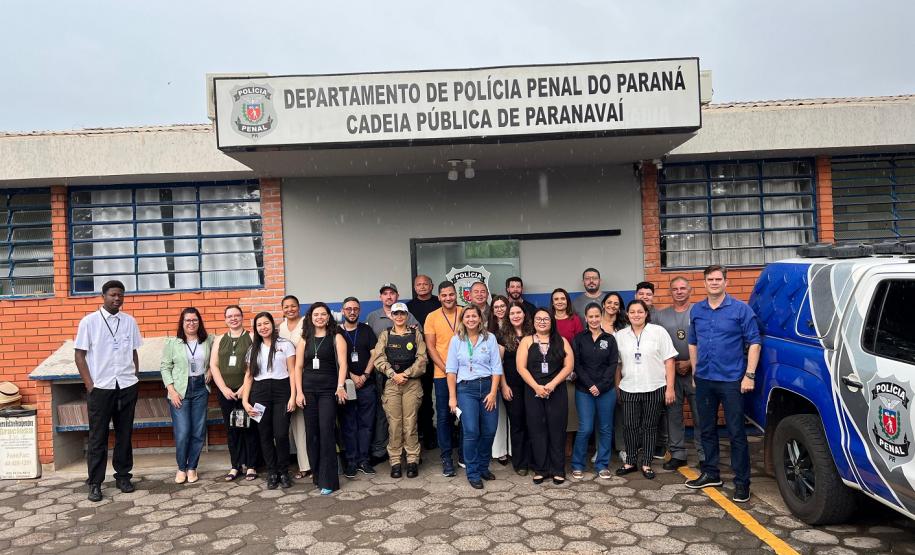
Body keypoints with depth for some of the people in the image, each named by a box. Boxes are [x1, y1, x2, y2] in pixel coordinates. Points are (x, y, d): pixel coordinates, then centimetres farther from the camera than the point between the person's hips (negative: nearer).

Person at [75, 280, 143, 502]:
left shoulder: (129, 321, 6)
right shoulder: (89, 321, -2)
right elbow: (79, 355, -1)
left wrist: (134, 378, 5)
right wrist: (90, 385, -7)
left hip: (127, 387, 3)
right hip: (100, 387, -2)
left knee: (125, 434, 10)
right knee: (98, 436, 4)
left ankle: (123, 476, 21)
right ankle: (95, 484, 13)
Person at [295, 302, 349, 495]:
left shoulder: (336, 338, 3)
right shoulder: (305, 340, 12)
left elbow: (342, 364, -5)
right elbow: (298, 367, 9)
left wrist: (340, 387, -17)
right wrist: (299, 392, 0)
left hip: (329, 390, -3)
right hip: (308, 390, 4)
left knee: (326, 433, -10)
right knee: (311, 433, 5)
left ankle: (328, 481, -5)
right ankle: (316, 475, 19)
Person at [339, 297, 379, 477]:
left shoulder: (366, 330, 9)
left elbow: (374, 354, 4)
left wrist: (364, 376, -7)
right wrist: (351, 376, -10)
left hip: (366, 385, 2)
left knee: (366, 423, 4)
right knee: (348, 424, 2)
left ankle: (363, 460, 12)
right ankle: (351, 461, 10)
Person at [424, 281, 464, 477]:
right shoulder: (432, 317, 0)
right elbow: (430, 347, 0)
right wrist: (446, 369, -10)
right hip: (442, 374, -1)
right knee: (443, 416, 2)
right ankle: (446, 457, 13)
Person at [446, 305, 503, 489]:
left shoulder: (490, 338, 3)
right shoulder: (456, 340, 4)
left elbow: (496, 368, 1)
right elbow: (451, 370, 2)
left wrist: (493, 392, -7)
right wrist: (452, 396, -3)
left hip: (488, 386, 2)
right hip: (466, 388, -1)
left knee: (489, 431, 4)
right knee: (472, 431, -9)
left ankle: (483, 467, 26)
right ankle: (473, 473, 6)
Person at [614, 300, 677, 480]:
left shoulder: (659, 332, -1)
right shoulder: (620, 335, 6)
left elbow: (669, 361, -2)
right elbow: (617, 364, 10)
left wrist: (670, 388, -7)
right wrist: (616, 387, 7)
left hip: (654, 389, -2)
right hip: (628, 390, 2)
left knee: (649, 427, 7)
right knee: (630, 426, 6)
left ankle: (646, 463, 18)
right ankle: (630, 461, 20)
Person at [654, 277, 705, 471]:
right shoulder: (660, 315, 9)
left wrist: (690, 363, -8)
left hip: (695, 371, -2)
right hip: (670, 372, 3)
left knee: (700, 415, 0)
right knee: (673, 414, 6)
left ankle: (704, 455, 10)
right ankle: (677, 454, 16)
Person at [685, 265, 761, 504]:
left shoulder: (740, 309, -4)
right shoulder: (696, 310, 9)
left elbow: (754, 343, -6)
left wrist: (749, 375, -13)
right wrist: (695, 372, 13)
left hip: (731, 380, -5)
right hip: (704, 380, 5)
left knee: (736, 432, -1)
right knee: (707, 429, 13)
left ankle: (741, 481, 8)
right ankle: (710, 473, 27)